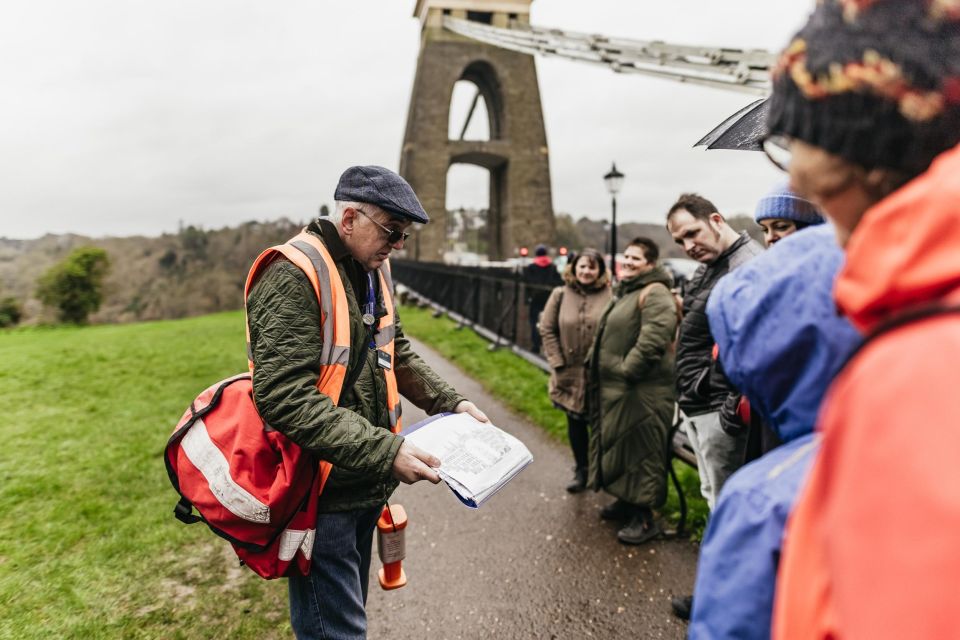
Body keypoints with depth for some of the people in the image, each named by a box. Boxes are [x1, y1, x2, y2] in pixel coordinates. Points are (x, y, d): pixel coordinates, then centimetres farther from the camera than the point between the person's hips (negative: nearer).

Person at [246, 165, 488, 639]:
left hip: (364, 484, 9)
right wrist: (384, 451, -31)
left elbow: (397, 353, 17)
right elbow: (285, 397, -27)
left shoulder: (371, 269, 8)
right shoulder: (294, 275, -20)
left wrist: (450, 402, 5)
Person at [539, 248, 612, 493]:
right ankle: (581, 471, 32)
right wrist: (558, 363, -4)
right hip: (570, 373, 2)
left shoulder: (610, 296, -9)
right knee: (575, 423, 14)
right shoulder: (560, 295, -1)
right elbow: (547, 330, 0)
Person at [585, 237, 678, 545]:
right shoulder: (625, 292, 18)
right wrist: (598, 367, 19)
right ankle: (626, 500, 36)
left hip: (641, 390, -11)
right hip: (616, 388, 11)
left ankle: (644, 517, 9)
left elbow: (653, 340, -27)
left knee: (639, 449, -3)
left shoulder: (655, 294, -15)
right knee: (617, 444, 19)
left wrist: (627, 369, -23)